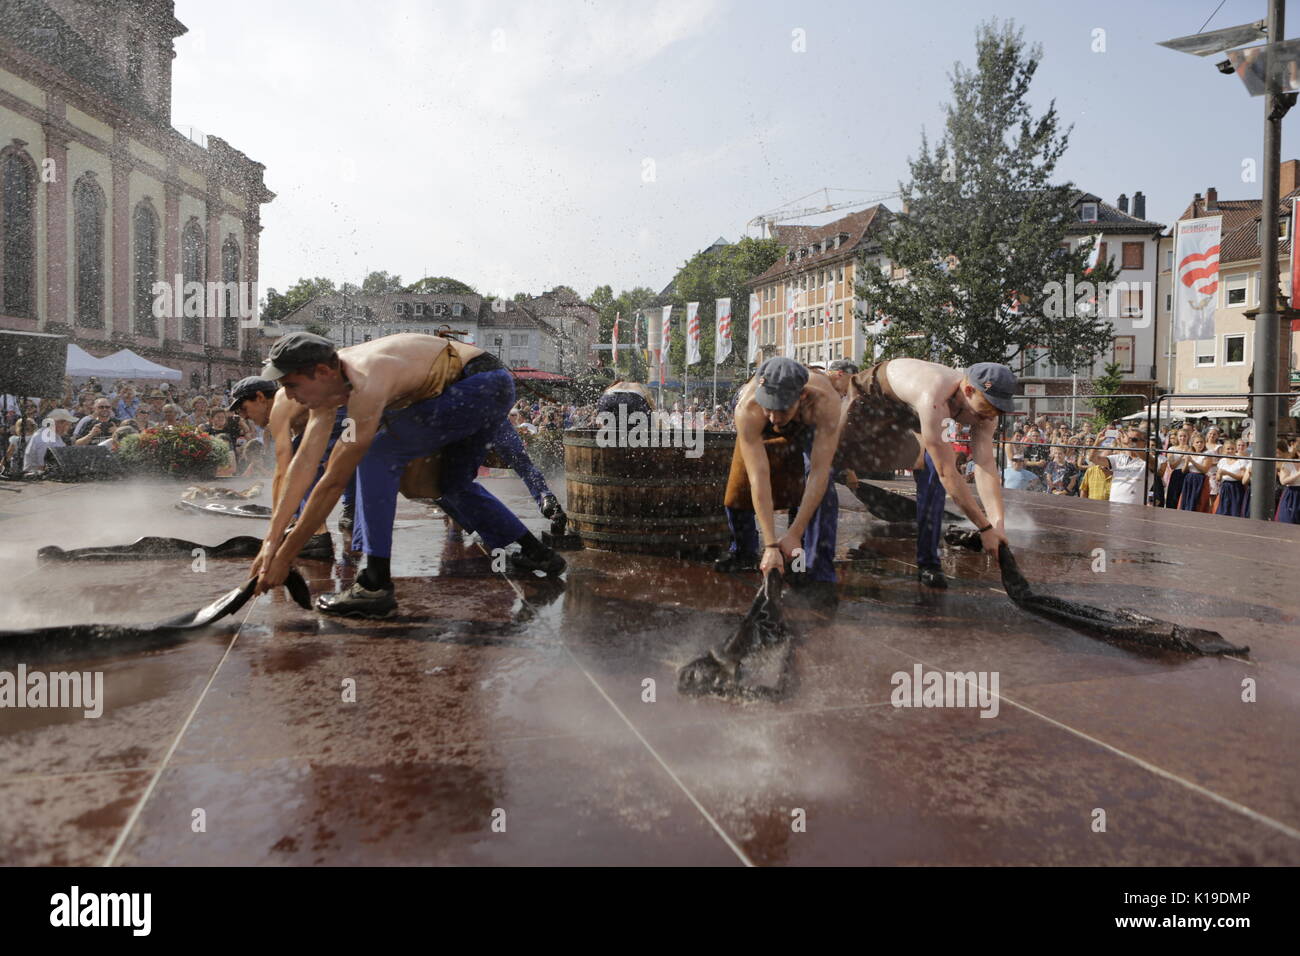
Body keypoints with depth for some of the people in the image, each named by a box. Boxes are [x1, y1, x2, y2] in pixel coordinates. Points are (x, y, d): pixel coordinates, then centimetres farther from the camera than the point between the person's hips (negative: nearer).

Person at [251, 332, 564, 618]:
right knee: (452, 486, 21)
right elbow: (305, 462, -1)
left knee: (379, 456, -14)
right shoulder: (327, 380, -1)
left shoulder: (366, 386, -29)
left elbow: (334, 483, -26)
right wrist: (272, 540, -3)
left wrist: (284, 556, -20)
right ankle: (537, 554, 33)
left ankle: (375, 586, -11)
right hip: (491, 386, 10)